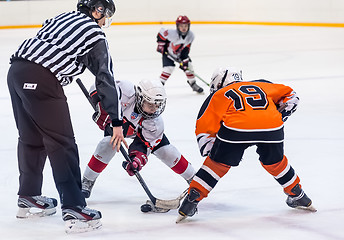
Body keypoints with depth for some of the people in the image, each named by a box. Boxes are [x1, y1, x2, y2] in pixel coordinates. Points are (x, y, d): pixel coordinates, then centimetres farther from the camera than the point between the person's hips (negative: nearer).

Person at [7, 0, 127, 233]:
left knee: (32, 137, 21)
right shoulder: (96, 36, 4)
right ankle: (74, 209, -7)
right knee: (62, 144, -4)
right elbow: (106, 80, 4)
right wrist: (117, 122, 6)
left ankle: (28, 198, 34)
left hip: (17, 71, 8)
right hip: (41, 81, -8)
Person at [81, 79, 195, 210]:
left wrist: (137, 159, -50)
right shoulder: (126, 93, -43)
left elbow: (143, 144, -31)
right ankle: (87, 182, -12)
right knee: (108, 144, -28)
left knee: (167, 152, -8)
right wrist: (102, 110, -44)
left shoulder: (156, 123, -33)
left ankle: (193, 179, 12)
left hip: (142, 129, 1)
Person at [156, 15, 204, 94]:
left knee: (188, 66, -1)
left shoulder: (191, 36, -21)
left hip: (181, 52, 4)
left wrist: (185, 60, -16)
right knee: (168, 68, -19)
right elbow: (161, 32, -20)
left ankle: (193, 84, 17)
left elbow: (186, 49, -12)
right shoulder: (172, 33, -36)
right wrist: (160, 45, -17)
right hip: (168, 52, -4)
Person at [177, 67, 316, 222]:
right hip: (272, 127, 3)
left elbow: (205, 128, 19)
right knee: (275, 162, 29)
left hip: (236, 127, -3)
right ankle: (299, 197, 39)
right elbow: (290, 95, 39)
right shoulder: (259, 86, 35)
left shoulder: (219, 95, 27)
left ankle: (192, 199, 11)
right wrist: (281, 114, 37)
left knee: (218, 163, 16)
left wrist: (209, 152, 25)